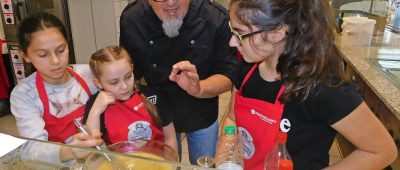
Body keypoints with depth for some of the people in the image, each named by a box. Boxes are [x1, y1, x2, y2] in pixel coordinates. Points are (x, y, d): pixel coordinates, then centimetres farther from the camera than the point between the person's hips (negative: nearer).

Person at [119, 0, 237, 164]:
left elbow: (229, 76, -21)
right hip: (157, 116, 2)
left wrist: (198, 89, -41)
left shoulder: (216, 18, -26)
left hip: (202, 117, -1)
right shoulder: (131, 19, -19)